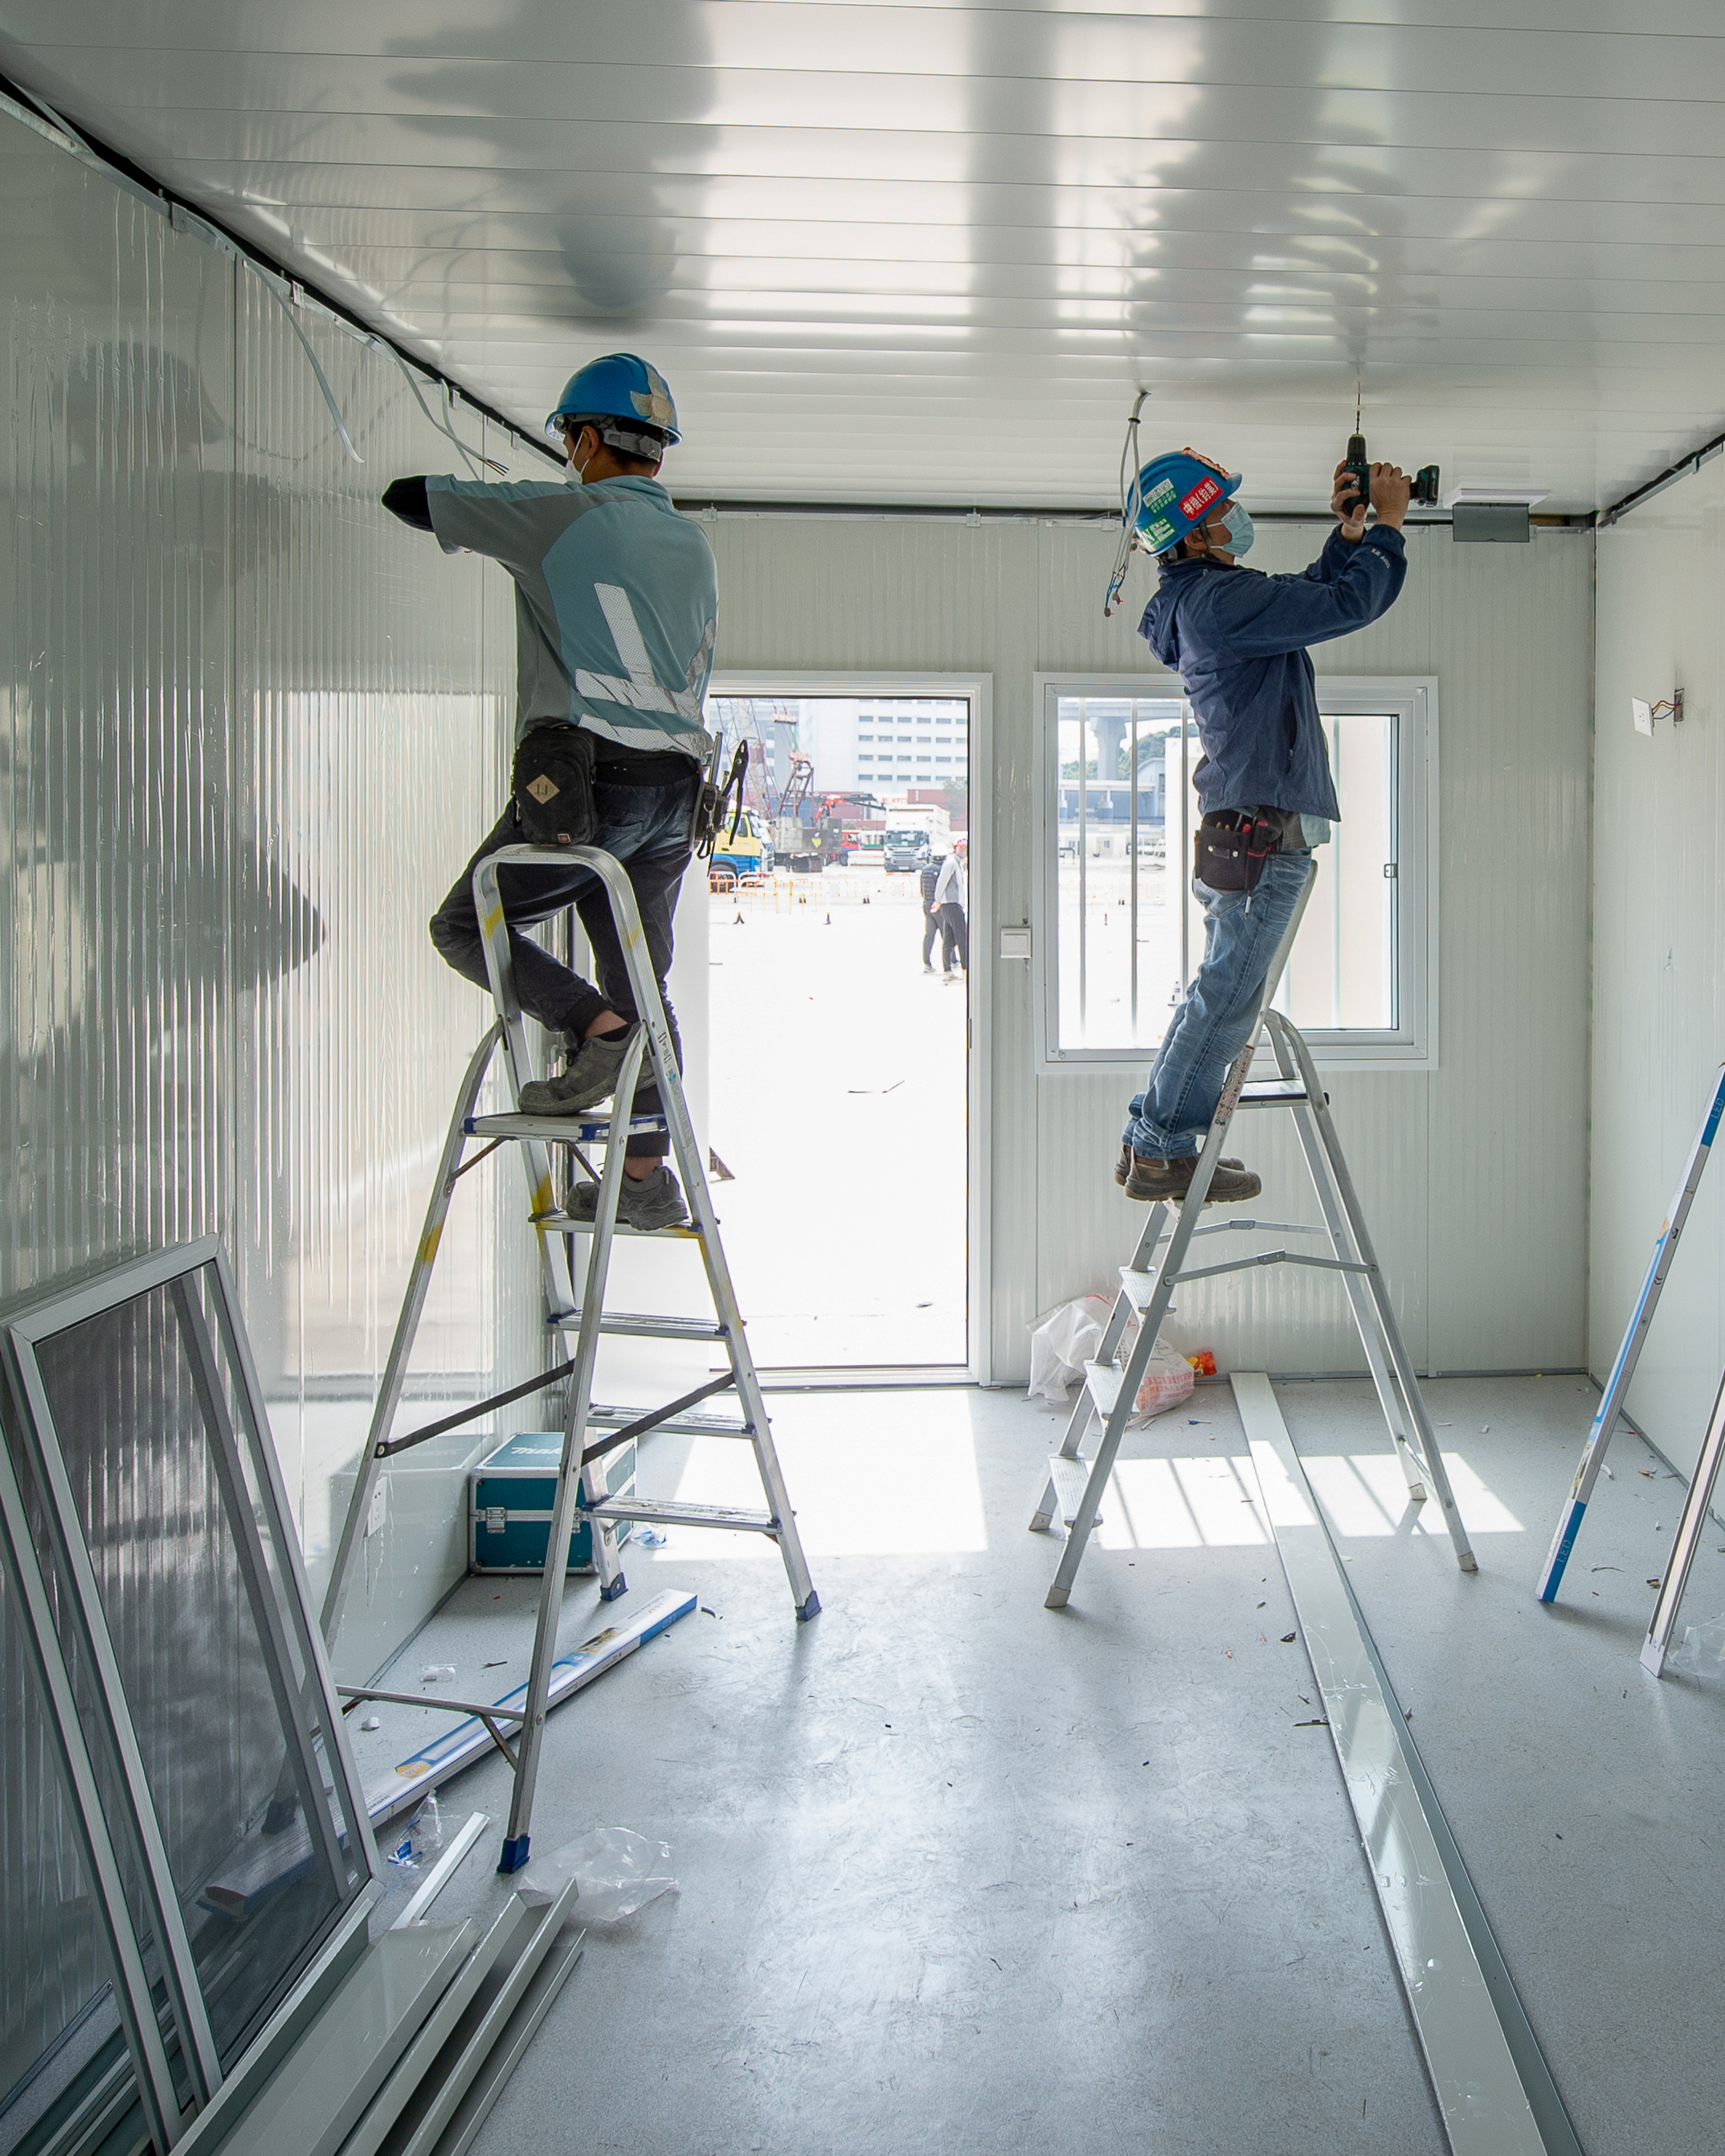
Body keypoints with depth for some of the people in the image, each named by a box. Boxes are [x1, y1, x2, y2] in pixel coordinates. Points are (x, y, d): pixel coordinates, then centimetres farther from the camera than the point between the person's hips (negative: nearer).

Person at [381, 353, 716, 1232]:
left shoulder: (558, 514, -2)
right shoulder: (694, 545, 18)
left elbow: (408, 498, 4)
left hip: (585, 778, -7)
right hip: (677, 790, 7)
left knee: (466, 926, 9)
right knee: (639, 977, 13)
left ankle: (598, 1029, -12)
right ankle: (647, 1180, 14)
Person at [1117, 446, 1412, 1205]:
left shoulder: (1208, 598, 17)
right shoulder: (1222, 599, -15)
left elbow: (1315, 596, 31)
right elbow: (1350, 603, -16)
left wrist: (1348, 533, 19)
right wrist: (1388, 523, -2)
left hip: (1241, 826, 10)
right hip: (1266, 827, -10)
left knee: (1223, 994, 15)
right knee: (1225, 998, -5)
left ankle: (1149, 1140, 20)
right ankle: (1162, 1153, 1)